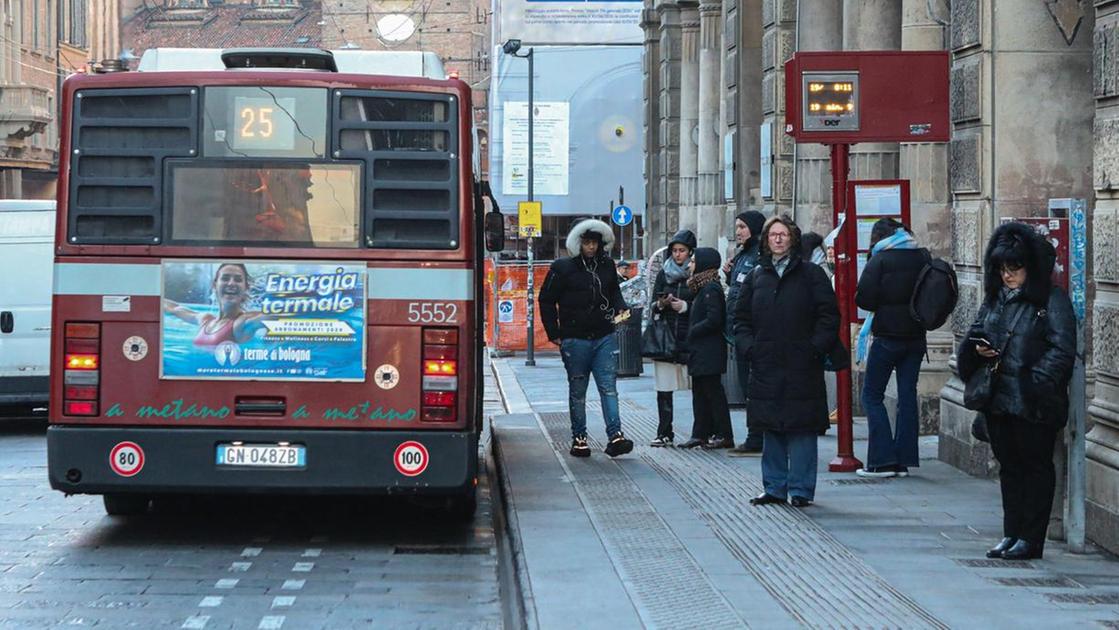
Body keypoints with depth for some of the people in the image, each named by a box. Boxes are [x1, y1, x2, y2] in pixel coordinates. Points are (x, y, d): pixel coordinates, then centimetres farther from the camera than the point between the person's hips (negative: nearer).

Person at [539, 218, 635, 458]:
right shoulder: (563, 268, -3)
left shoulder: (607, 266, 8)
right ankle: (578, 438, 13)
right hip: (575, 339, -3)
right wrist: (554, 333, -2)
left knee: (609, 387, -5)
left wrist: (620, 309, 4)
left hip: (604, 337, 3)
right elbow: (546, 300, 1)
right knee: (577, 391, 6)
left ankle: (615, 435, -11)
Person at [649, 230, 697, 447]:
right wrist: (661, 304, -6)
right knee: (664, 388, 0)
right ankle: (664, 433, 4)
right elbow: (653, 305, 14)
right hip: (666, 335, 3)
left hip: (690, 337, -3)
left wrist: (685, 306, -14)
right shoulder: (664, 273, 13)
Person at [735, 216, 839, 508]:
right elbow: (741, 317, 16)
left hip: (802, 366, -4)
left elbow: (829, 316, -1)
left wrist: (816, 347, -11)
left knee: (802, 428, -4)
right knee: (771, 429, 8)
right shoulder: (757, 277, 14)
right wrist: (748, 346, 1)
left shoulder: (811, 275, 3)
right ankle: (775, 487, 16)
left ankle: (800, 489, 2)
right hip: (766, 366, 4)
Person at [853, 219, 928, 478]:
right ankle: (904, 460, 8)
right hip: (916, 336, 5)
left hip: (888, 335, -5)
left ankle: (882, 461, -5)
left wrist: (879, 305, 5)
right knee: (907, 394, 9)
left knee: (872, 395, 3)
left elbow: (864, 298, -15)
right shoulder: (923, 258, 5)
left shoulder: (880, 260, -11)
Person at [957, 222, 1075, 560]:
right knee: (1009, 466, 12)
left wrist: (1035, 380, -21)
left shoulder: (1052, 301, -7)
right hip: (998, 399, 7)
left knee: (1036, 466, 1)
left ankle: (1031, 538, 5)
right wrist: (979, 349, 0)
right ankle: (1011, 534, 19)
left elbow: (1062, 351, -12)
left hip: (1034, 404, -7)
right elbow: (975, 333, 23)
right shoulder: (995, 298, 13)